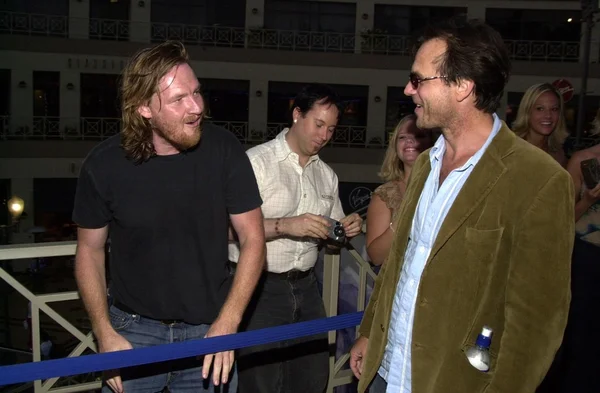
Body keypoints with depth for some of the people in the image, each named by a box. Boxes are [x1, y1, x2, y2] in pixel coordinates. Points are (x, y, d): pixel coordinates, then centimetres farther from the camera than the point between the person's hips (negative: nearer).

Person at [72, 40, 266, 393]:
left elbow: (253, 239, -8)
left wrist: (227, 324, -14)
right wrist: (105, 333, -6)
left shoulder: (224, 150, -14)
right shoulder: (104, 164, -11)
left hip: (208, 328, 0)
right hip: (135, 328, 1)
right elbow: (90, 250, 1)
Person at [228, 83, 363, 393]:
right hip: (260, 287, -6)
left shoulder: (326, 174, 13)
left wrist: (346, 230, -2)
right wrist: (284, 226, -26)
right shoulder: (256, 162, -9)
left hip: (306, 287, 6)